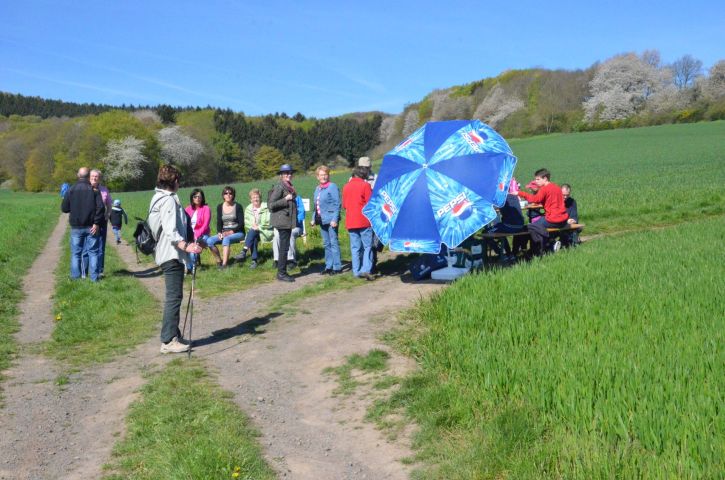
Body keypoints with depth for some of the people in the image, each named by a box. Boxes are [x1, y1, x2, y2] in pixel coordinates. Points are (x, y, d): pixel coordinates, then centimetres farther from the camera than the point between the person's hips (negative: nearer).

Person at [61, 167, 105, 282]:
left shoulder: (71, 190, 0)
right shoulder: (94, 190, -3)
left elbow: (64, 208, 2)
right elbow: (100, 207, -13)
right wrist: (97, 223, -11)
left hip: (76, 227, 1)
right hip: (91, 227, -1)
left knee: (76, 252, 9)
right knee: (93, 251, 4)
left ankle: (76, 275, 8)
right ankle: (94, 276, 1)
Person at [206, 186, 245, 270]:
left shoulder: (238, 206, -1)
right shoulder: (220, 207, 11)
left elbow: (241, 223, -6)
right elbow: (219, 222, 7)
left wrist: (231, 232, -19)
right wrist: (219, 233, -12)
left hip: (237, 233, -4)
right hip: (224, 233, 4)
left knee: (226, 239, -37)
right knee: (209, 241, -22)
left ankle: (224, 264, -41)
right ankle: (219, 261, -10)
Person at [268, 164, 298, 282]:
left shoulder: (289, 187, 16)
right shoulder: (279, 187, -12)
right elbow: (271, 204, -17)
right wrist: (285, 199, -21)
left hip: (288, 221, 9)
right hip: (282, 221, -9)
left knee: (284, 247, 11)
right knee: (284, 247, -8)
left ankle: (282, 272, 17)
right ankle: (281, 273, -3)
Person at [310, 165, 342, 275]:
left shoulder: (332, 187, -8)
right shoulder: (317, 189, 16)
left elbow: (337, 204, -13)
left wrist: (335, 219, -19)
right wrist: (314, 219, 14)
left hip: (331, 220, -8)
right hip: (322, 220, 8)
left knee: (334, 243, -4)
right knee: (326, 244, 12)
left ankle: (337, 267, 0)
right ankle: (328, 266, 20)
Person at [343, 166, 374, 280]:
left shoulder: (346, 187, 9)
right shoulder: (365, 185, -6)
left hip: (350, 222, 5)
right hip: (364, 221, -5)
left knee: (355, 247, 9)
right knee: (367, 246, -1)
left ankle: (356, 271, 8)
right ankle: (366, 270, -13)